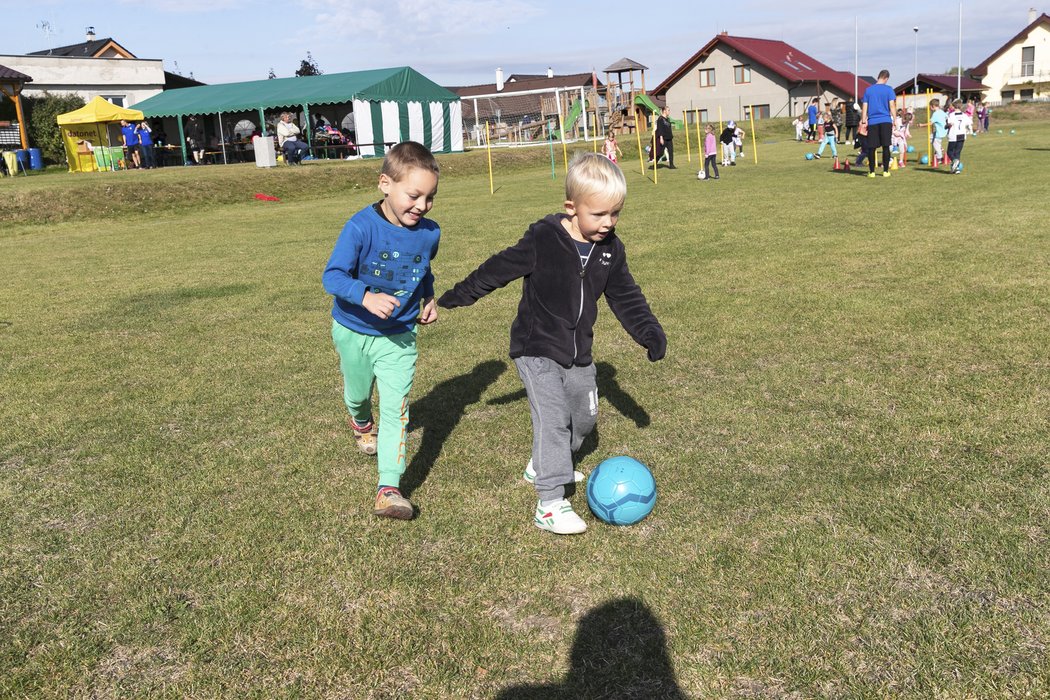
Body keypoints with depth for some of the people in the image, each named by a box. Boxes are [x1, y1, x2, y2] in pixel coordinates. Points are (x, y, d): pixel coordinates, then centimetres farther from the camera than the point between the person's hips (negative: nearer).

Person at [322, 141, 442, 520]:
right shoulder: (361, 227, -25)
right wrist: (366, 296, -44)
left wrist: (429, 299, -2)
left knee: (396, 408, -10)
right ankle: (362, 424, 61)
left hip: (399, 336, 1)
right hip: (353, 331, -1)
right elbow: (332, 276, -28)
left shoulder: (429, 233, -9)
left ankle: (389, 489, -8)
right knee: (357, 394, 24)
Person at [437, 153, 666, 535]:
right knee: (552, 419, -15)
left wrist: (650, 332, -5)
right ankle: (550, 504, -10)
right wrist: (461, 295, 0)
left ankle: (543, 466, 41)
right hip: (536, 349, -6)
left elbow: (626, 297, 7)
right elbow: (499, 269, -8)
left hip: (578, 353, 7)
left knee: (584, 416, 17)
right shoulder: (542, 241, -19)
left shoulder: (611, 249, -2)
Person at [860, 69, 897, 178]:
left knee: (872, 148, 4)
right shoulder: (889, 89, -1)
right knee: (886, 146, 3)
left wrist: (863, 120, 9)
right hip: (885, 121, -1)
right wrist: (894, 120, 0)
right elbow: (892, 105, -5)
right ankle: (885, 171, 4)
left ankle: (871, 172, 4)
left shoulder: (868, 90, 6)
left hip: (872, 122, 1)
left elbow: (864, 107, 5)